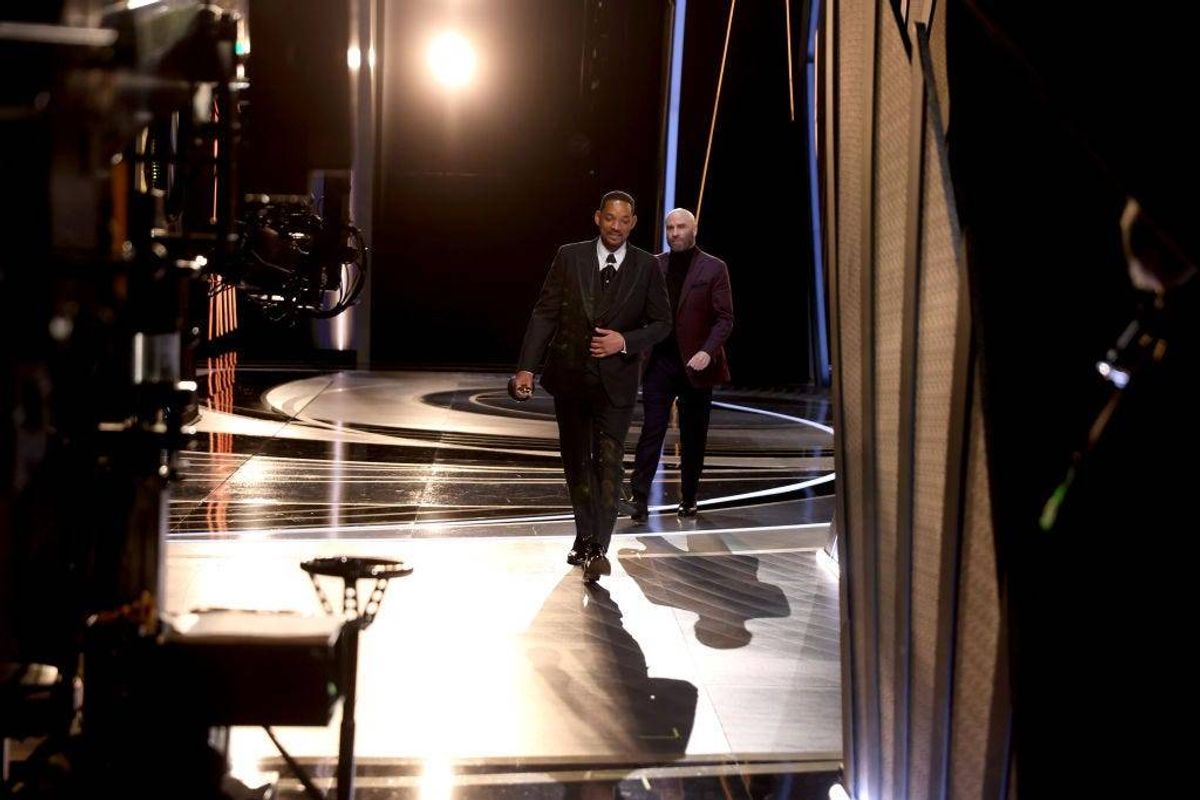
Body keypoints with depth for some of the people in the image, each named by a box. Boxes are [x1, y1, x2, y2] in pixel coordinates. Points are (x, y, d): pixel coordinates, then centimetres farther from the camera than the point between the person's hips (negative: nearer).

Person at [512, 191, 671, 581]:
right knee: (576, 461, 13)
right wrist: (526, 367, -10)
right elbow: (544, 314, -3)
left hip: (615, 380, -2)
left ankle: (597, 547, -13)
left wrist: (625, 341, -14)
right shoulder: (569, 257, -1)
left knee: (608, 461, -12)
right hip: (570, 376, 2)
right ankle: (585, 535, 29)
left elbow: (661, 322, 4)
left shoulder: (646, 267, -1)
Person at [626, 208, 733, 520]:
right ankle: (640, 498, -4)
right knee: (651, 430, -4)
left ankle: (688, 500, 18)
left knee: (694, 436, 7)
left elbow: (725, 318, -3)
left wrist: (708, 351, -17)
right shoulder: (652, 266, 7)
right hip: (659, 362, 1)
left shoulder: (714, 269, 0)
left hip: (696, 364, -1)